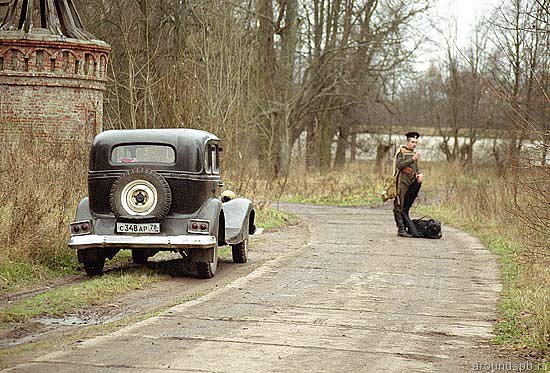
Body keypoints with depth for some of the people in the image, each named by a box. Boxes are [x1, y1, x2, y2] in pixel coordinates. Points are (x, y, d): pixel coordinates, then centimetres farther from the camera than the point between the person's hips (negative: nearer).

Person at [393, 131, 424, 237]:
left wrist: (420, 174, -1)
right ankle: (401, 230, -7)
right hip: (402, 182, -7)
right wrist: (412, 159, -22)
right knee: (399, 207, -6)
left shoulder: (414, 153, 19)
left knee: (406, 208, 10)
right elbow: (399, 165, -17)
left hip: (412, 184, 7)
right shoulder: (401, 151, -3)